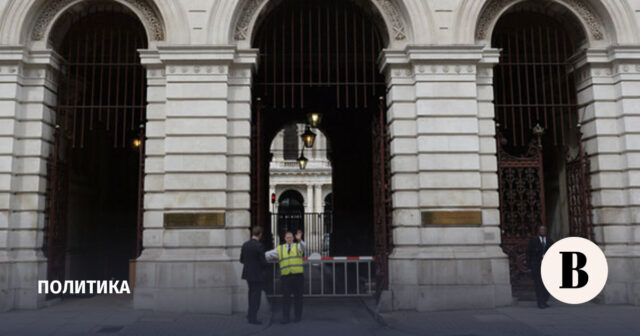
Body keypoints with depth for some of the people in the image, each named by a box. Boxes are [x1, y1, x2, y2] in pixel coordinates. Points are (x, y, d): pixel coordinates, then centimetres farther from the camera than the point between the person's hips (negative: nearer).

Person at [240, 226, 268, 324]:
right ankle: (253, 318, 6)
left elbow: (241, 260, 9)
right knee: (256, 295, 3)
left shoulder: (245, 245, 1)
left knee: (252, 293, 23)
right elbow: (263, 262, -18)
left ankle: (251, 314, 30)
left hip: (247, 273, 7)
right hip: (257, 274, -7)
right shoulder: (259, 246, -19)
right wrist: (263, 265, 4)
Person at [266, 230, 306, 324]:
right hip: (285, 276, 1)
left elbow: (304, 247, -20)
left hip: (298, 275, -1)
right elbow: (267, 255, 9)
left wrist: (299, 239, -40)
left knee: (298, 297, 5)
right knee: (286, 297, -3)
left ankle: (298, 316, 15)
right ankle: (285, 318, 0)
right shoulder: (279, 249, 10)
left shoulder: (298, 246, 5)